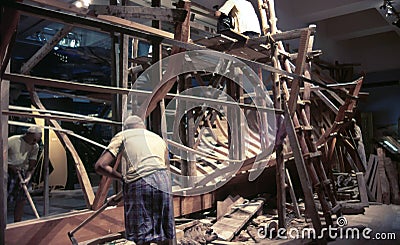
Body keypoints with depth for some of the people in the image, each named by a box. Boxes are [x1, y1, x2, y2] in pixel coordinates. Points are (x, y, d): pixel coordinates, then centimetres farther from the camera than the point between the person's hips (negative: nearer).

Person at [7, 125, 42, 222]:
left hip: (21, 172, 5)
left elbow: (32, 166, -3)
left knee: (21, 200, 4)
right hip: (8, 171, -5)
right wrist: (10, 166, -22)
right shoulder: (12, 141, -19)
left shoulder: (35, 147, -4)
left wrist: (28, 178, -19)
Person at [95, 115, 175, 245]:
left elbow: (100, 166, 7)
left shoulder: (122, 136, 17)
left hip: (138, 182, -3)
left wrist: (121, 177, 19)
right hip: (163, 179, 4)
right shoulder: (159, 139, 29)